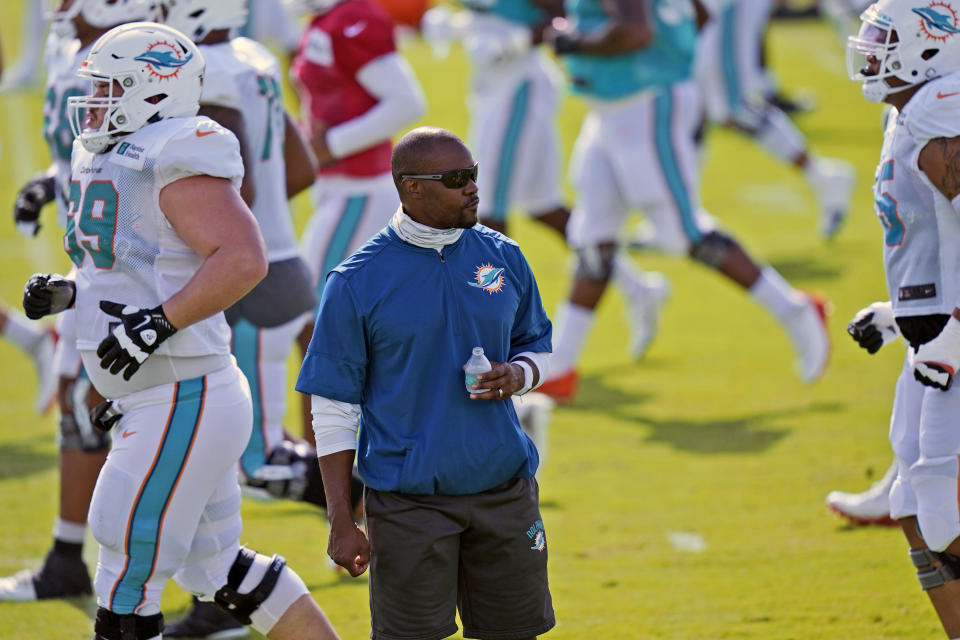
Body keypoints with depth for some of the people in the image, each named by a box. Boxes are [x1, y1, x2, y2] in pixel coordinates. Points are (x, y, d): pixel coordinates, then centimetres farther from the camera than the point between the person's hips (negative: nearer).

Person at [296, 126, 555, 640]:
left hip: (502, 486, 4)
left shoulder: (503, 258, 5)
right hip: (409, 498, -4)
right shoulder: (356, 282, -7)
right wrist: (341, 520, -7)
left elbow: (537, 346, 20)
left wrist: (515, 377, -5)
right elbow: (333, 408, -4)